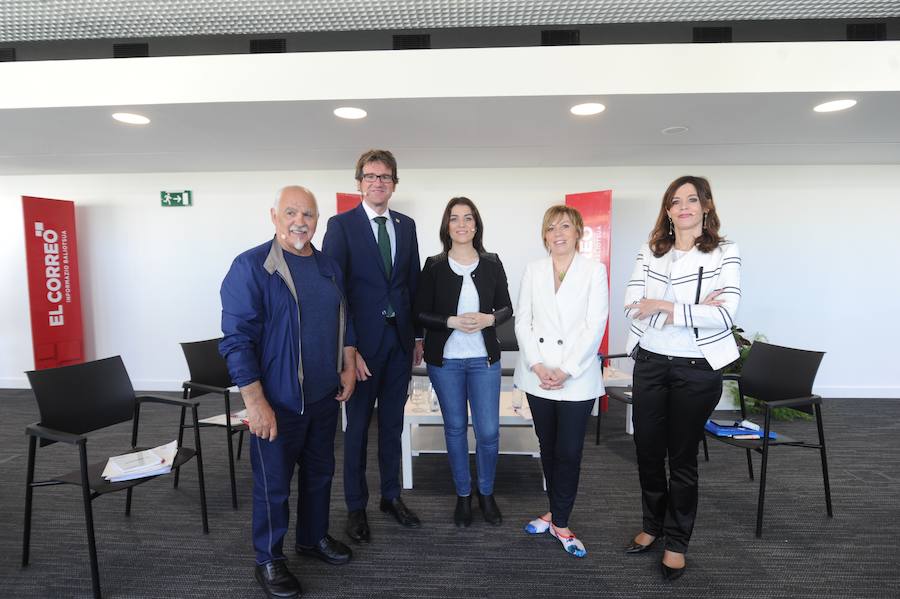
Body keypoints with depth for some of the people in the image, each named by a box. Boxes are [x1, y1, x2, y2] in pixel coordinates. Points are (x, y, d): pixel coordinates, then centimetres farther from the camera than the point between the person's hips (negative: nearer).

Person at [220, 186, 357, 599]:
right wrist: (256, 403, -21)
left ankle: (314, 537, 43)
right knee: (273, 484, 10)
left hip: (325, 397, 6)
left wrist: (348, 367, 10)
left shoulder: (329, 267, 6)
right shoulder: (251, 267, -14)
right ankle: (269, 560, 31)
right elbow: (237, 339, -18)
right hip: (278, 402, -6)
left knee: (320, 472, 20)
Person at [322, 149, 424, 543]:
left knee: (392, 423, 16)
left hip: (400, 340, 4)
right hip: (362, 341, -4)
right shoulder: (342, 225, -6)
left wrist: (416, 335, 9)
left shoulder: (406, 225, 8)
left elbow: (413, 282, 11)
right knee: (358, 426, 9)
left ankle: (391, 496, 33)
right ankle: (356, 507, 26)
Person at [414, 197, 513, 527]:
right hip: (445, 360, 0)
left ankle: (486, 493, 28)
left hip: (484, 358, 1)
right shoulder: (434, 266, -3)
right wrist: (453, 321, -18)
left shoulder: (492, 264, 1)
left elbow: (506, 307, 7)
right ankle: (463, 495, 30)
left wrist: (488, 319, -14)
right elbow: (421, 314, -3)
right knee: (455, 428, 11)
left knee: (489, 431, 2)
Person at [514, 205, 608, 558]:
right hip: (538, 376, 3)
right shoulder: (533, 271, 7)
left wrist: (566, 371, -14)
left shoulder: (594, 271, -1)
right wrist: (537, 365, -10)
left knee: (569, 452, 2)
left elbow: (595, 326, -8)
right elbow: (522, 321, 3)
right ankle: (555, 511, 32)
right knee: (548, 448, 14)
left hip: (577, 379, -3)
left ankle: (560, 522, 18)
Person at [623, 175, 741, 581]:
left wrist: (664, 306, -18)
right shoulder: (649, 253, 2)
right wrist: (690, 312, -18)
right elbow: (633, 308, -9)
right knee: (647, 451, 14)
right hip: (650, 364, 3)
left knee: (683, 458, 10)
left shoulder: (724, 253, -5)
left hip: (697, 369, -3)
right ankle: (653, 524, 38)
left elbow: (725, 316, -18)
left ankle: (677, 542, 31)